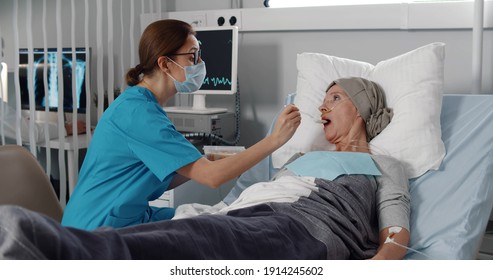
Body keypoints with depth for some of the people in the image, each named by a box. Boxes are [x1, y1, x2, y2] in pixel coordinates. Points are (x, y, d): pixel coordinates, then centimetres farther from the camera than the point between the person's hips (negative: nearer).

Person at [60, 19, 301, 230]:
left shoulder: (143, 104, 8)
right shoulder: (138, 112, -23)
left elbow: (157, 182, 10)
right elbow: (212, 177, -25)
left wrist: (201, 164, -5)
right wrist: (274, 140, -22)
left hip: (131, 216, 9)